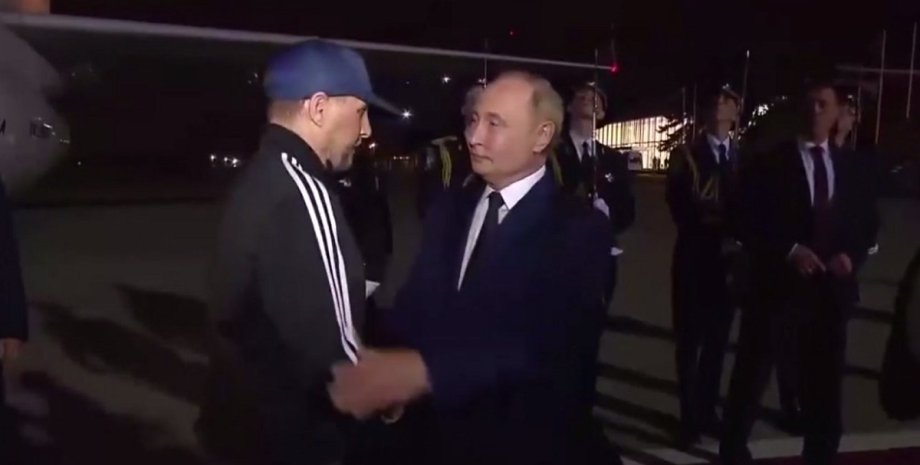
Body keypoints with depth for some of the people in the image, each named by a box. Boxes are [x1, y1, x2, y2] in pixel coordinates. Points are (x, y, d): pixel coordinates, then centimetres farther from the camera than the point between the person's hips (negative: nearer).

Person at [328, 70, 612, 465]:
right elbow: (414, 305, 1)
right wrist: (384, 368, -18)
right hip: (439, 431, 5)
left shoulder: (579, 229, -16)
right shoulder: (448, 209, 3)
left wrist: (421, 371, -39)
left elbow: (540, 345, -29)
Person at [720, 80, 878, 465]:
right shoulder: (771, 162, 0)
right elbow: (751, 223, -6)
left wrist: (852, 255, -5)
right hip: (778, 283, -4)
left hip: (830, 286, 4)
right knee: (750, 377, 3)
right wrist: (790, 251, -18)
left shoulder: (850, 167, 13)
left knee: (824, 382, 13)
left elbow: (864, 224, 15)